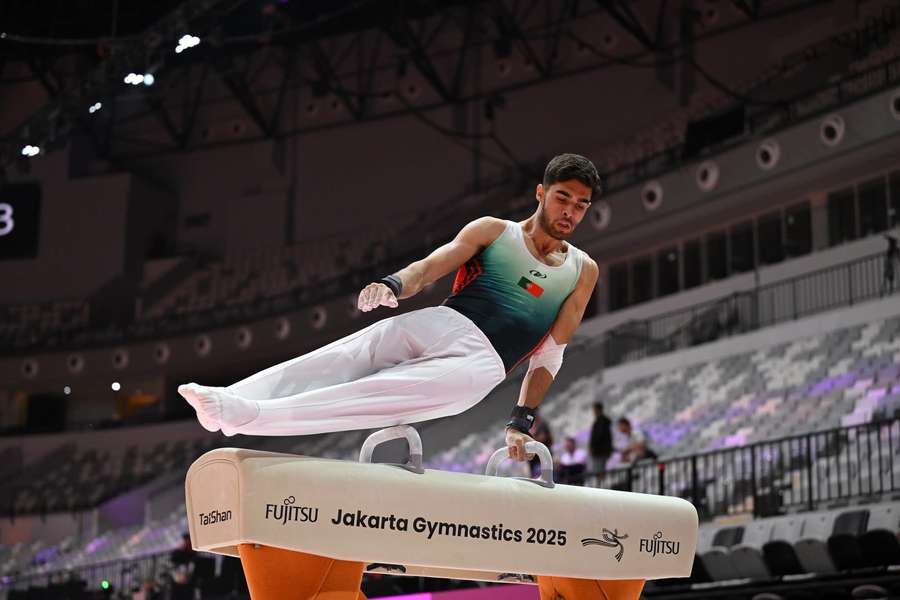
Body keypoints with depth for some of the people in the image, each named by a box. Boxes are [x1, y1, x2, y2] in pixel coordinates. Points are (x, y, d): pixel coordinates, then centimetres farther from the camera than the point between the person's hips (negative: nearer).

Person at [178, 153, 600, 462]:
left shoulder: (582, 272, 17)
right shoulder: (492, 231, 16)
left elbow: (550, 355, 12)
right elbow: (429, 267, 5)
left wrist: (521, 422, 2)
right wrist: (393, 284, -18)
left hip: (482, 363, -2)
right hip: (441, 323, 2)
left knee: (386, 395, -29)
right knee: (341, 359, -26)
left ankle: (249, 415, -45)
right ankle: (229, 402, -41)